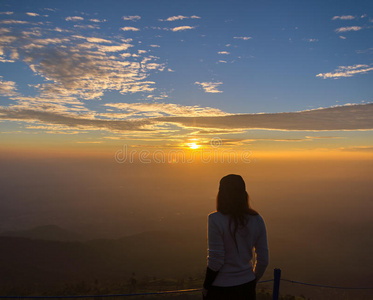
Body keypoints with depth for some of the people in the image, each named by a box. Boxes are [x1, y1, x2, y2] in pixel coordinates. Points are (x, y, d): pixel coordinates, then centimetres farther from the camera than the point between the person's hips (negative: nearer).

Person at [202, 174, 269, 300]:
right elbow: (263, 260, 0)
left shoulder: (215, 219, -19)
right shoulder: (257, 220, -5)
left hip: (221, 287, -4)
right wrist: (253, 282, 16)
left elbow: (215, 260, -17)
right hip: (247, 285, 4)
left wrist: (206, 287, -3)